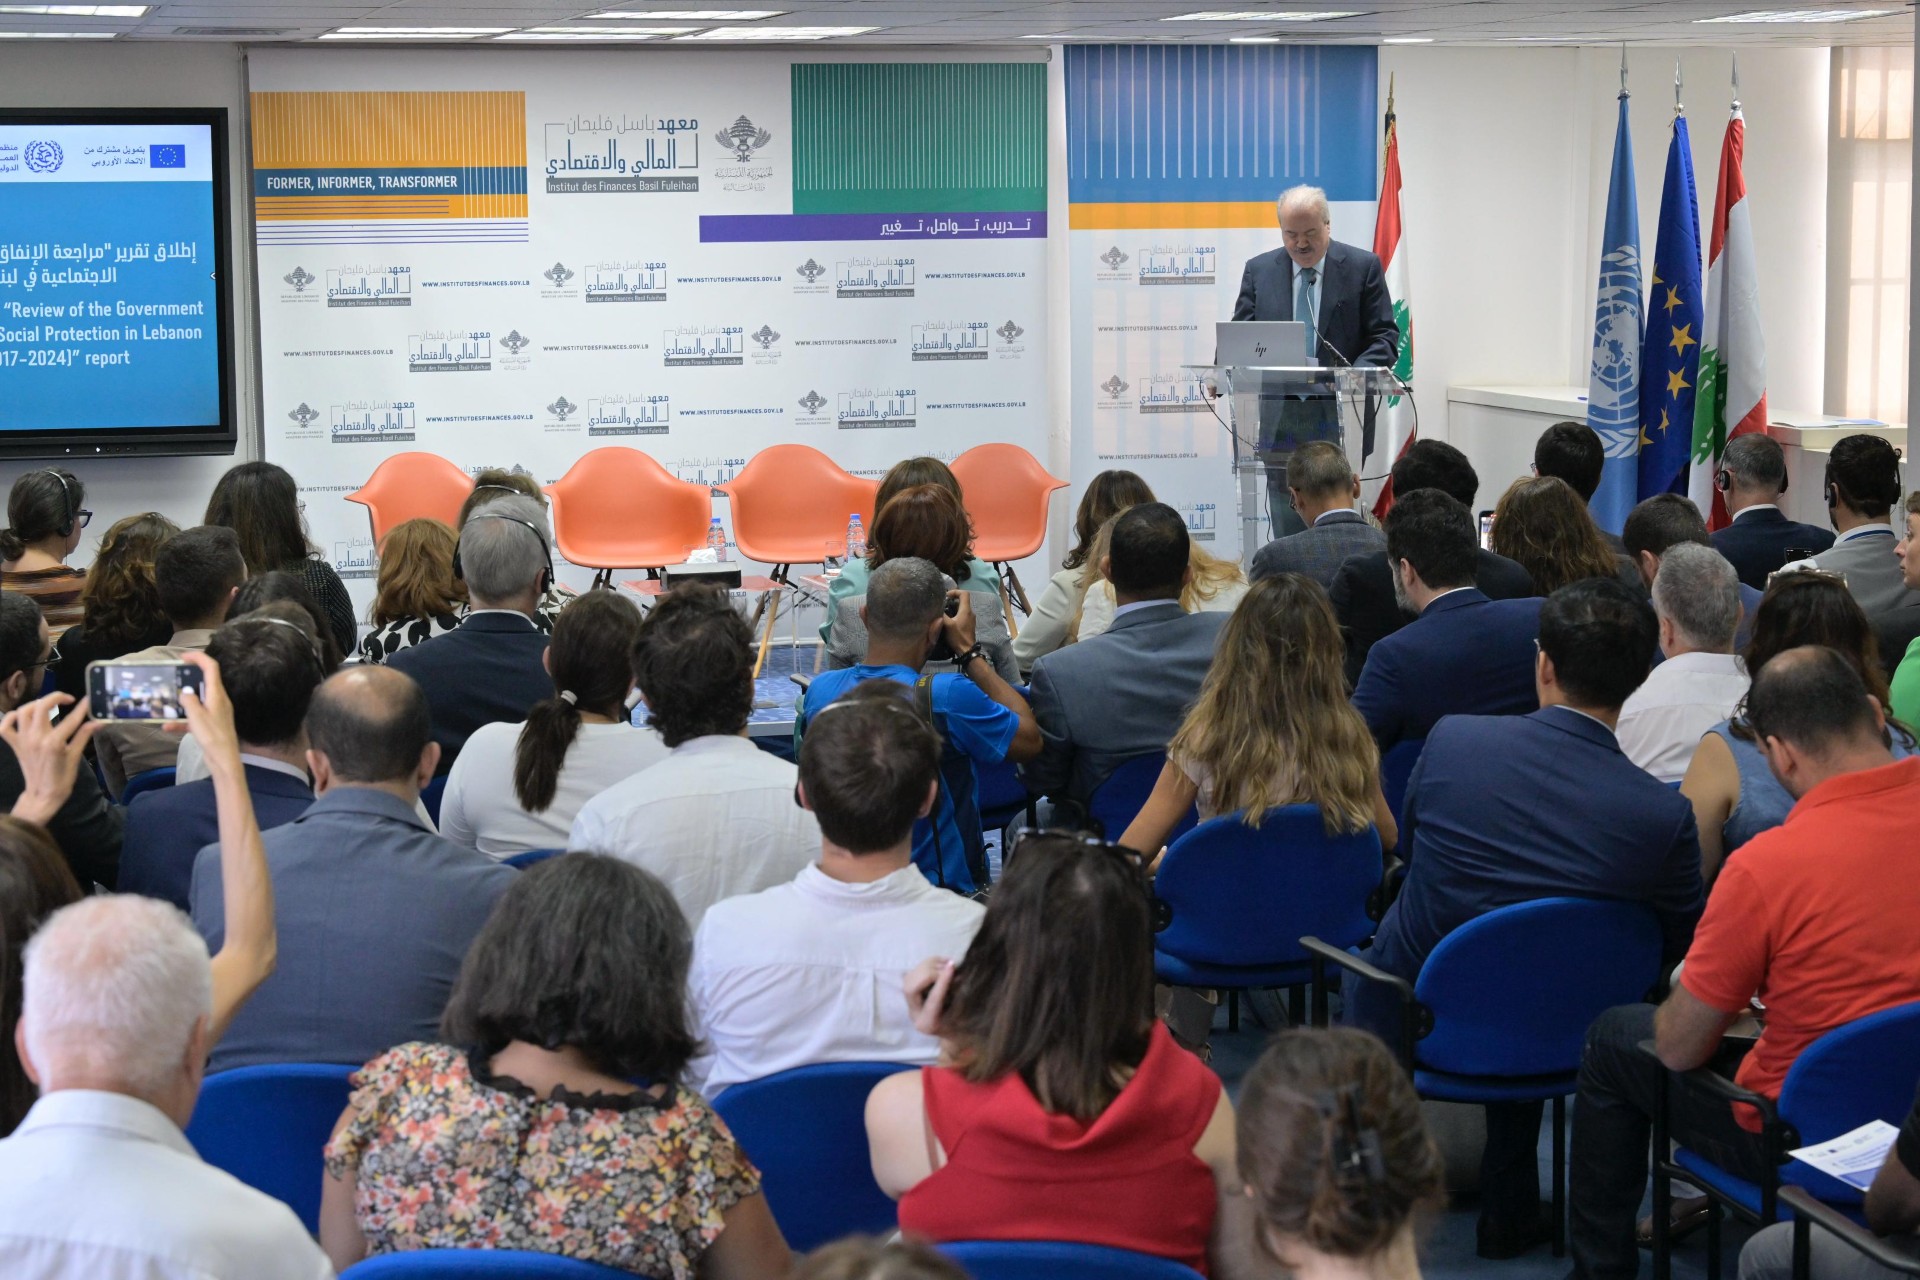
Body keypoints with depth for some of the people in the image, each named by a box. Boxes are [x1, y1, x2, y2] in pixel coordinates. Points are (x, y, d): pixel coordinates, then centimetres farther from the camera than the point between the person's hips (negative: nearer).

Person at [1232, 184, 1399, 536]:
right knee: (1287, 527, 3)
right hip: (1281, 421, 2)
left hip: (1340, 417, -2)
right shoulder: (1259, 270, 9)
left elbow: (1385, 336, 0)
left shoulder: (1363, 267, 2)